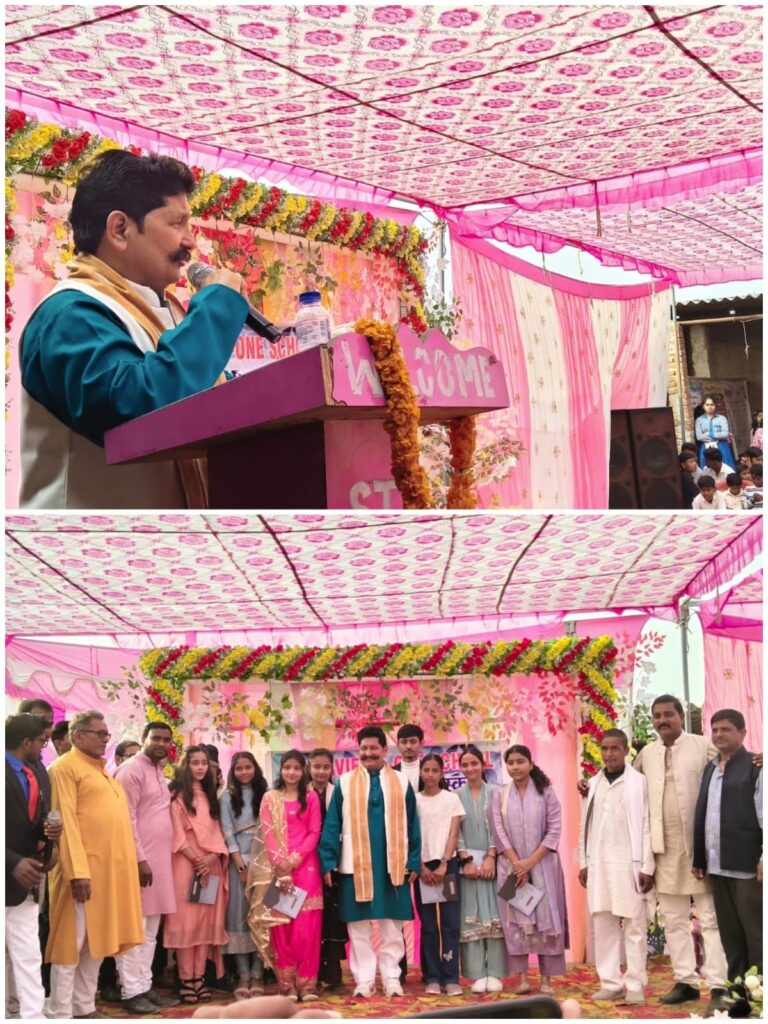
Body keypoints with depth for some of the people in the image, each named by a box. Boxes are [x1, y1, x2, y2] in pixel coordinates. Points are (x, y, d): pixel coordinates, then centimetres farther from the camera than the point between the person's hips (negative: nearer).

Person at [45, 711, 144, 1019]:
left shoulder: (101, 770, 20)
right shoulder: (65, 767, -6)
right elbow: (65, 820, -14)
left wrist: (126, 865, 14)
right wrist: (78, 871, -22)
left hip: (111, 868, 9)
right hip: (83, 868, -9)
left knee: (96, 941, 11)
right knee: (72, 941, -5)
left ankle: (84, 1008, 17)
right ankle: (60, 1013, -1)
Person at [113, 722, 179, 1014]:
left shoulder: (159, 772, 17)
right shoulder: (131, 769, -9)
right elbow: (126, 818, -16)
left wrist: (158, 859, 11)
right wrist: (139, 859, -20)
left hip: (158, 861, 9)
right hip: (139, 860, -9)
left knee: (150, 930, 11)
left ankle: (145, 987, 16)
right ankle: (131, 992, -4)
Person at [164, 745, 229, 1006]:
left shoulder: (209, 796, 18)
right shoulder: (177, 795, -1)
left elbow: (216, 830, 12)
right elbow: (177, 833, -8)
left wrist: (213, 857, -6)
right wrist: (197, 861, -13)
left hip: (211, 866, 6)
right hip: (186, 864, -6)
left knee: (206, 920, 2)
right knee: (186, 920, -7)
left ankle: (199, 977, 3)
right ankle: (186, 980, -6)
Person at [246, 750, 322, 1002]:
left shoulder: (311, 797, 9)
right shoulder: (270, 798, 8)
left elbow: (314, 833, 2)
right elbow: (267, 834, 0)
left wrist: (295, 859, -11)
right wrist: (281, 864, -12)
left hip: (305, 865, 0)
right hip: (277, 867, 0)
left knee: (306, 925, -5)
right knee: (281, 925, -2)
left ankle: (306, 983, -3)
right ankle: (287, 984, 1)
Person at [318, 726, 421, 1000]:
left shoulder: (401, 782, 7)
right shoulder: (345, 782, 5)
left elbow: (411, 824, 8)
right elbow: (332, 825, 3)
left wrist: (414, 862, 1)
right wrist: (328, 862, -5)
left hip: (393, 865, 0)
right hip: (355, 865, 0)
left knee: (392, 926, 4)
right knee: (359, 927, 2)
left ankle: (391, 979, 11)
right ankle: (364, 980, 8)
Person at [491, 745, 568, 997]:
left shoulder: (546, 792, 1)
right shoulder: (499, 796, 5)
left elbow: (554, 830, -4)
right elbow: (499, 832, 0)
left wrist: (531, 861, -12)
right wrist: (517, 863, -11)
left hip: (543, 864, -1)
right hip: (512, 865, 1)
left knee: (545, 918, -3)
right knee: (516, 920, -1)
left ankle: (546, 979, -1)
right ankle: (522, 977, 1)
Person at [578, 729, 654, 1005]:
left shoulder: (639, 782, -3)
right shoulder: (594, 783, 13)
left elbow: (647, 826, -5)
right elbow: (586, 825, 14)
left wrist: (647, 867, -8)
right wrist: (584, 862, 9)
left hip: (628, 862, -5)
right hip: (599, 863, 5)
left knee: (634, 925, -2)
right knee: (603, 924, 6)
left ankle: (635, 985, 1)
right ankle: (611, 983, 11)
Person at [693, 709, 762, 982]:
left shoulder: (756, 767, -3)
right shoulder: (709, 770, 16)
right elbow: (702, 815, 15)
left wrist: (764, 858, -14)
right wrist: (698, 858, 11)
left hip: (746, 865, -6)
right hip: (716, 866, 6)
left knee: (755, 932, -1)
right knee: (729, 933, 9)